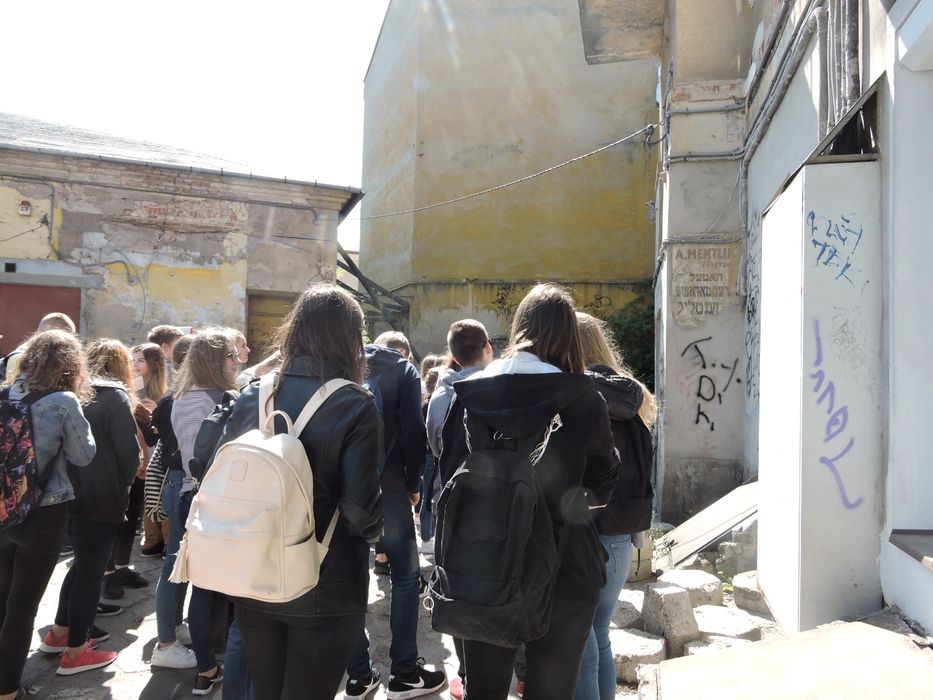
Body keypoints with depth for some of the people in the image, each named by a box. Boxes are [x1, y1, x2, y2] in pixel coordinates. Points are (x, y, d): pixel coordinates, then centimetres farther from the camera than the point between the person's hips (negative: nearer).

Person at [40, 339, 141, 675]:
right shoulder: (114, 396, -13)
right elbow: (128, 449, -14)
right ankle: (75, 652, 12)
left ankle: (58, 632, 33)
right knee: (91, 568, 4)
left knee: (84, 562, 23)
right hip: (103, 496, -7)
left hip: (70, 492, 7)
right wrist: (125, 483, 4)